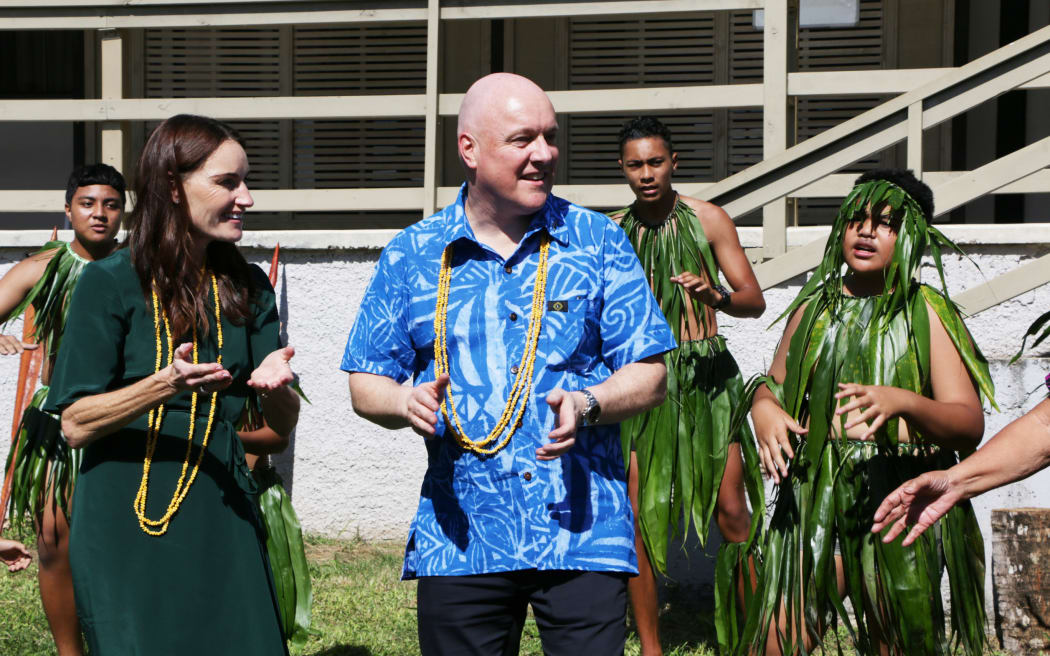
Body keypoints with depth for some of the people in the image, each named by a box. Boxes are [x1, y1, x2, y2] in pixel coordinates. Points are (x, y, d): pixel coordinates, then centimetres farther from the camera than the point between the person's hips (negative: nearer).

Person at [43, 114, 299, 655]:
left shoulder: (246, 287, 9)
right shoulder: (110, 284, -5)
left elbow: (282, 428, 7)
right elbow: (76, 424, -9)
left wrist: (274, 386, -16)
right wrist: (165, 384, -24)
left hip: (221, 522, 4)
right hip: (126, 526, -4)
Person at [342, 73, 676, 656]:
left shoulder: (597, 242, 5)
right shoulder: (411, 255, 8)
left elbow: (648, 375, 3)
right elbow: (365, 384, 11)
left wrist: (587, 404, -16)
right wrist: (405, 402, -12)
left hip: (582, 528, -1)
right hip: (459, 537, 1)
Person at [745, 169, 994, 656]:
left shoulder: (926, 312, 0)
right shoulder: (814, 308, 12)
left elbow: (969, 424, -7)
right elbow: (774, 385, 22)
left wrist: (903, 402, -27)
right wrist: (764, 410, -3)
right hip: (815, 500, 3)